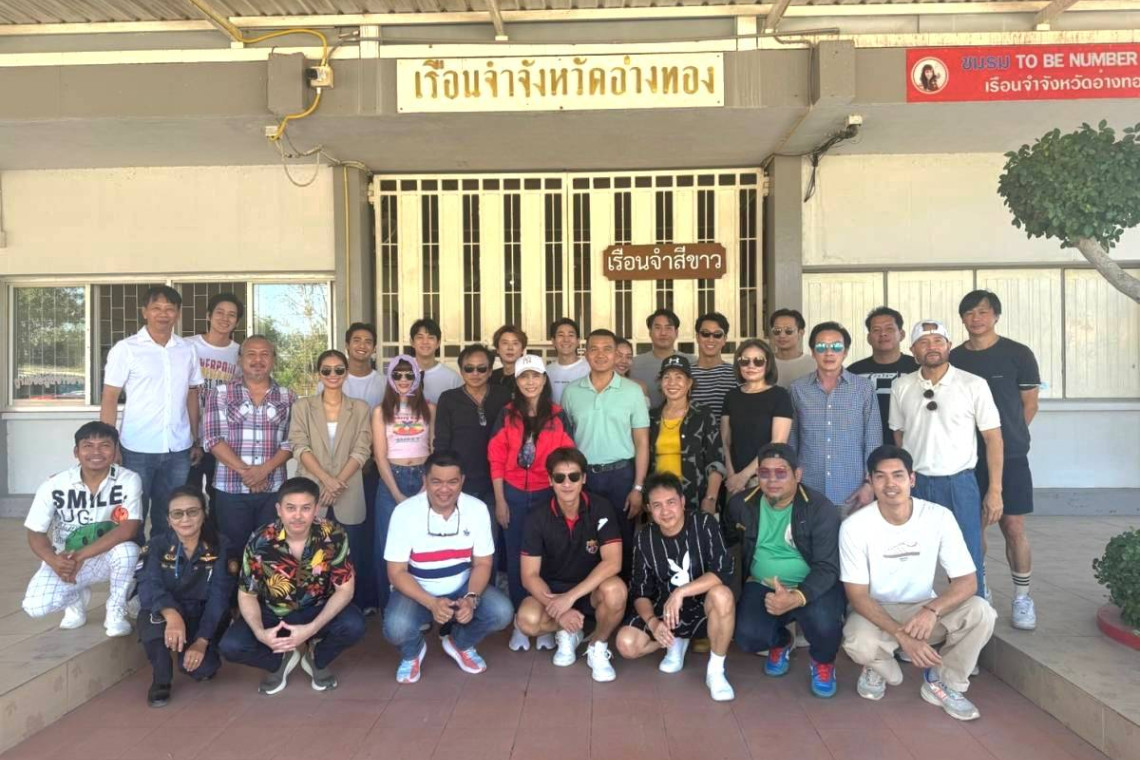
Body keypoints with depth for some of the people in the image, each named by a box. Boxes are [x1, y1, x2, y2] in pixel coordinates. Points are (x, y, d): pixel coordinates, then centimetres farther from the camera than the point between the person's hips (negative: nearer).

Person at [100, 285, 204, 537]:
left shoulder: (187, 350, 7)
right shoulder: (125, 349, -3)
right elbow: (109, 398, -3)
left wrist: (197, 441, 11)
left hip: (178, 450, 3)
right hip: (138, 450, -3)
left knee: (169, 517, 12)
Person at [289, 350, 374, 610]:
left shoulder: (360, 408, 8)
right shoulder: (302, 407, 8)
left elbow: (361, 450, 0)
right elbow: (299, 447, -3)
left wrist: (337, 483, -12)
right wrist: (326, 479, -16)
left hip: (349, 498, 0)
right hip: (311, 494, 0)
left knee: (351, 556, 4)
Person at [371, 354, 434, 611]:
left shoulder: (429, 409, 7)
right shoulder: (381, 411, 4)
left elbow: (435, 450, 5)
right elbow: (380, 456, -1)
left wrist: (427, 486, -9)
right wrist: (398, 495, -11)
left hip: (423, 479, 1)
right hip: (391, 480, 0)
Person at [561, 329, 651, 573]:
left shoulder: (632, 391, -1)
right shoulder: (571, 392, 4)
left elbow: (642, 443, 0)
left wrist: (638, 487, -6)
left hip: (621, 474, -1)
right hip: (583, 475, 1)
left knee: (622, 542, 7)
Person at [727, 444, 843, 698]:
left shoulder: (820, 508, -15)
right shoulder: (742, 505, -3)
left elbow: (827, 566, -20)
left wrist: (797, 598, -38)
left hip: (813, 586, -2)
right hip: (763, 586, 3)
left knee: (823, 624, -34)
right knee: (748, 637, -24)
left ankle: (823, 662, 7)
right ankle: (781, 643, 18)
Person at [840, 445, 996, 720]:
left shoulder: (939, 517, -15)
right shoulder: (854, 526, -19)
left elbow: (967, 581, -14)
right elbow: (858, 596, -17)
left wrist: (932, 610, -34)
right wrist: (901, 634, -31)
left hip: (923, 611, 2)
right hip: (875, 612, -2)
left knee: (980, 613, -25)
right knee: (859, 644, -35)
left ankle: (942, 682, 0)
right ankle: (878, 669, 5)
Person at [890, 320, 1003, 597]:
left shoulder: (974, 385, -4)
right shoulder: (901, 387, 4)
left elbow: (993, 438, -1)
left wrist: (995, 490, -5)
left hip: (959, 482, -2)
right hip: (915, 482, 2)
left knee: (969, 561, 3)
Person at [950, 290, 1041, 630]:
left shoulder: (1018, 354, -1)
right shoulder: (954, 358, 5)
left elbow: (1029, 404, 4)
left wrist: (1008, 436, 2)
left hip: (1009, 455, -2)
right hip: (966, 457, 2)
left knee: (1013, 527, -2)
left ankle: (1022, 599, 12)